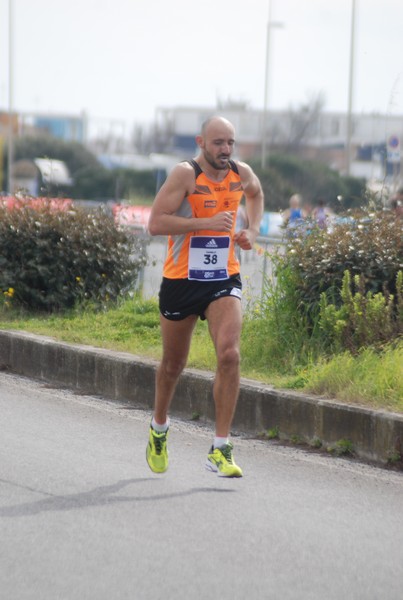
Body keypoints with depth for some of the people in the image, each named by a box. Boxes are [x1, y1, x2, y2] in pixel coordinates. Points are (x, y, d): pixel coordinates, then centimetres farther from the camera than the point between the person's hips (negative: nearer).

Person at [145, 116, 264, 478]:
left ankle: (221, 450, -13)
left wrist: (252, 230, 10)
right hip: (181, 281, -2)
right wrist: (207, 222, -28)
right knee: (174, 364, 14)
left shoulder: (242, 174, 1)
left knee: (229, 355, -18)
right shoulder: (186, 174, -14)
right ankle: (159, 427, 43)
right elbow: (156, 223, -22)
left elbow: (256, 194, 27)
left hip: (224, 280, 2)